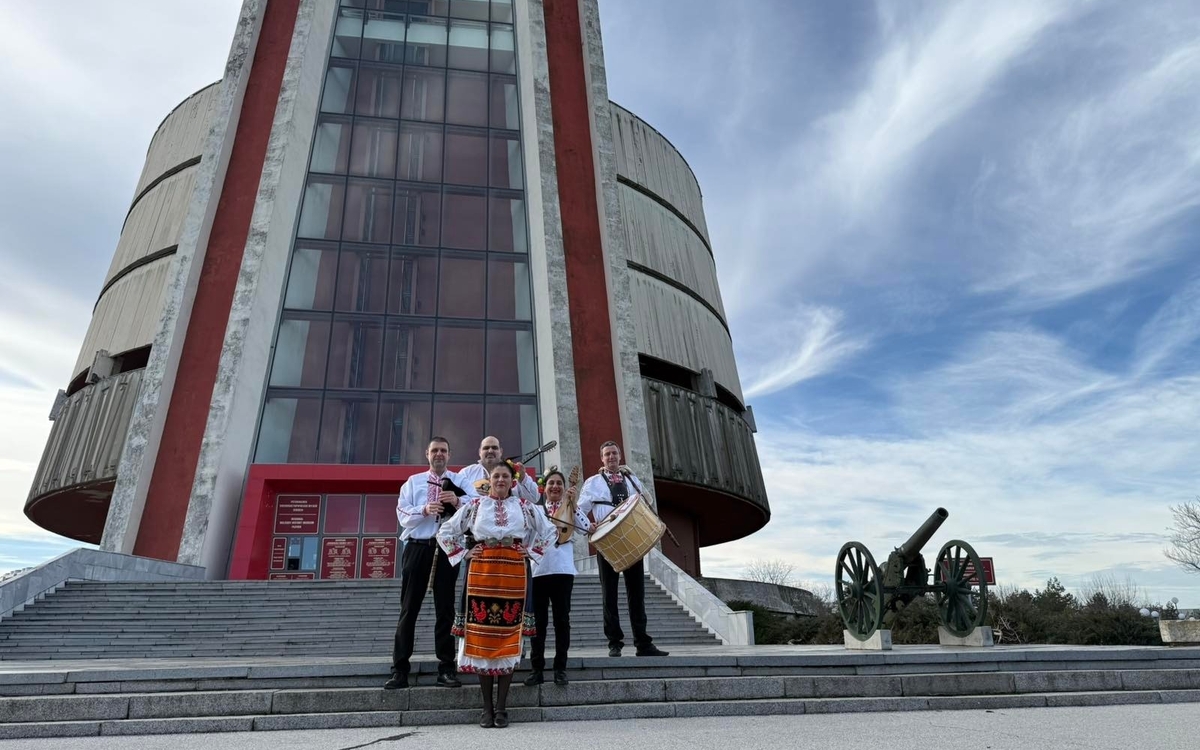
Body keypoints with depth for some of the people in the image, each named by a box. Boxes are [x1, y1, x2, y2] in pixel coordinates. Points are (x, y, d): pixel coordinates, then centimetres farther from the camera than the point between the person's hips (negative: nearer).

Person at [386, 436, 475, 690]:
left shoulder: (459, 481, 9)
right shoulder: (413, 481, 14)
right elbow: (402, 513, 1)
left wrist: (458, 501, -25)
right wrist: (424, 510, -18)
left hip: (447, 549, -1)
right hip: (417, 548, 1)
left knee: (445, 609, 5)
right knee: (409, 609, 3)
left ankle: (446, 670, 12)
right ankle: (399, 670, 8)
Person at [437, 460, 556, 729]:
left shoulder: (525, 507, 7)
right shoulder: (474, 505, 6)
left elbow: (551, 531, 15)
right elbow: (445, 532, 12)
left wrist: (532, 551, 6)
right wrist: (463, 553, 4)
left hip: (513, 575, 0)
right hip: (481, 573, 0)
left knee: (508, 635, 1)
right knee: (482, 635, 0)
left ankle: (501, 707, 9)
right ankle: (487, 707, 11)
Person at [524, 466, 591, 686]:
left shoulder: (571, 509, 9)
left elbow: (587, 527, -9)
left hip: (563, 570, -1)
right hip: (538, 570, 1)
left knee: (561, 619, 2)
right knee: (538, 620, 5)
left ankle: (560, 668, 11)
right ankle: (537, 668, 12)